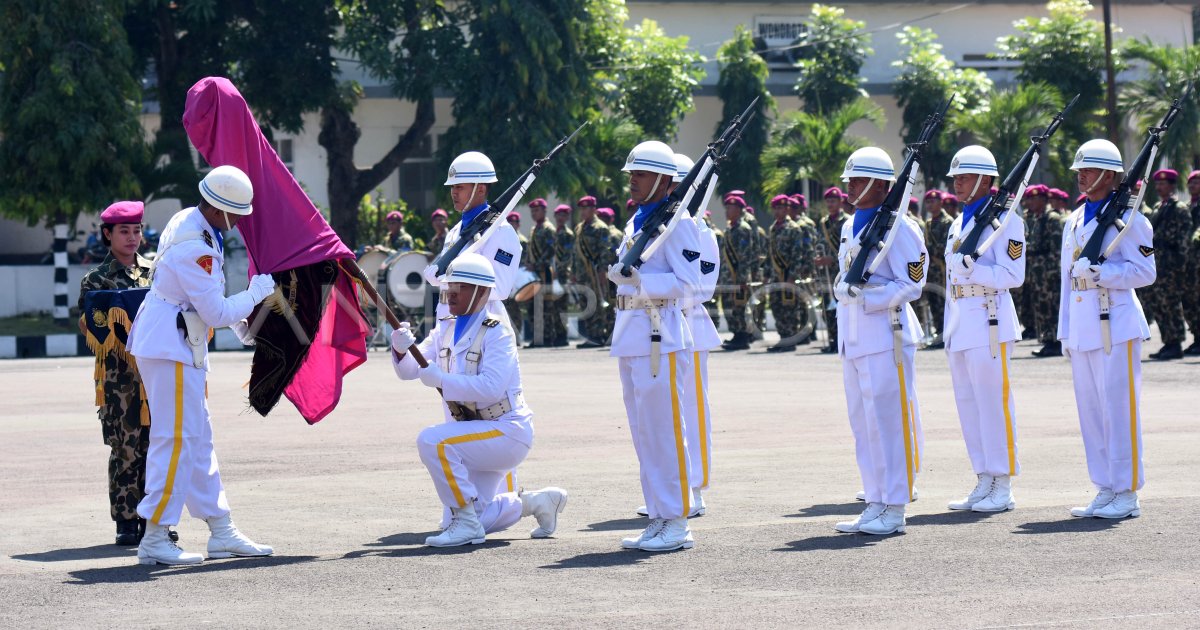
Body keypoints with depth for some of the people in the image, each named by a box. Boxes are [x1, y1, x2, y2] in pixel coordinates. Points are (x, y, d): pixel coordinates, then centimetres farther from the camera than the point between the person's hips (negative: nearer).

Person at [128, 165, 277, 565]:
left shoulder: (188, 222, 10)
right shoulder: (195, 248, -23)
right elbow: (216, 313, -19)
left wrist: (236, 321, 19)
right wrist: (256, 294, -6)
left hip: (175, 347, 11)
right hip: (171, 349, -11)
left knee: (198, 439, 13)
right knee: (176, 438, -9)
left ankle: (221, 533, 18)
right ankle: (154, 539, -8)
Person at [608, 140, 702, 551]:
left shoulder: (677, 223, -9)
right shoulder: (635, 222, 17)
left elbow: (687, 284, -16)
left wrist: (638, 280, -22)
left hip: (661, 338, -9)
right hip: (630, 338, 9)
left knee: (664, 429, -7)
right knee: (642, 432, 10)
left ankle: (676, 522, -3)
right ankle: (659, 518, 15)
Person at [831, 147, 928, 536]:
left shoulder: (899, 226, -9)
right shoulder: (850, 226, 16)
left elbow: (911, 285, -12)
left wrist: (867, 296, -19)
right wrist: (845, 290, 8)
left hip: (885, 335, -9)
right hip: (853, 338, 9)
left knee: (888, 420, -6)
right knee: (863, 423, 10)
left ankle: (894, 510, -2)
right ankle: (875, 502, 17)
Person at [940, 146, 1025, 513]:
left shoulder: (1004, 220, -7)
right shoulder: (959, 223, 19)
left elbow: (1013, 275, -13)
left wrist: (973, 269, -24)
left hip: (989, 321, -9)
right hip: (960, 324, 9)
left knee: (994, 401, -6)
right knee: (968, 403, 9)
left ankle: (1003, 487, -2)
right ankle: (984, 482, 16)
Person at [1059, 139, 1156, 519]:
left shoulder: (1127, 217, -5)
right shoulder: (1074, 221, 17)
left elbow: (1144, 272, -9)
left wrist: (1099, 271, -19)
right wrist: (1065, 331, 18)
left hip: (1115, 323, -7)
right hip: (1081, 324, 7)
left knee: (1118, 405, -6)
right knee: (1090, 406, 8)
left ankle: (1126, 493, -1)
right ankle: (1105, 490, 15)